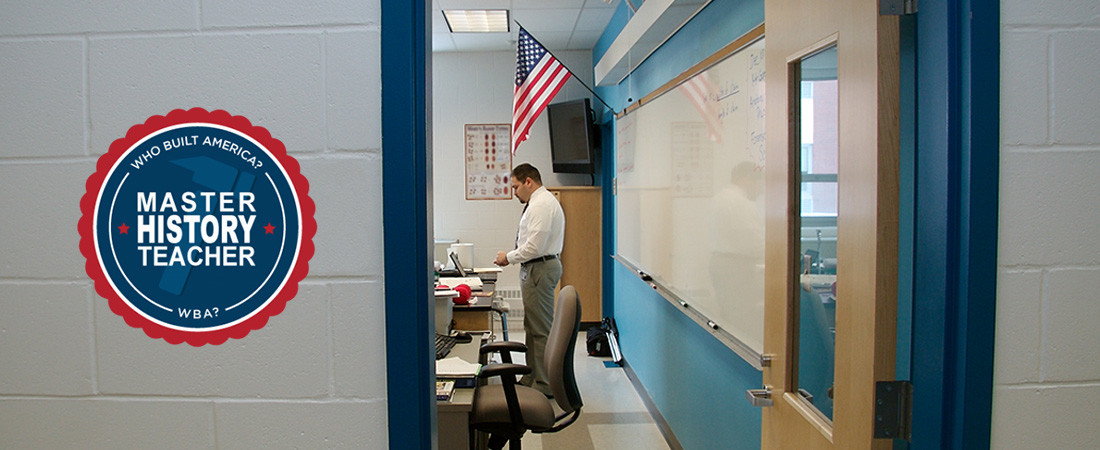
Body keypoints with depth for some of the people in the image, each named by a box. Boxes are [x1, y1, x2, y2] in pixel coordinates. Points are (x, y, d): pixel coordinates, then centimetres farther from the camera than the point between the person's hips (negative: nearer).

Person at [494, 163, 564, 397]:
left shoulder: (541, 205, -18)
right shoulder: (540, 201, 17)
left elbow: (534, 247, -24)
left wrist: (508, 257, -11)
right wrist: (512, 256, 13)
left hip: (539, 269, -12)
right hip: (537, 267, 12)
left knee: (541, 330, -5)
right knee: (532, 327, 18)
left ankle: (544, 386, 3)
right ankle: (532, 377, 29)